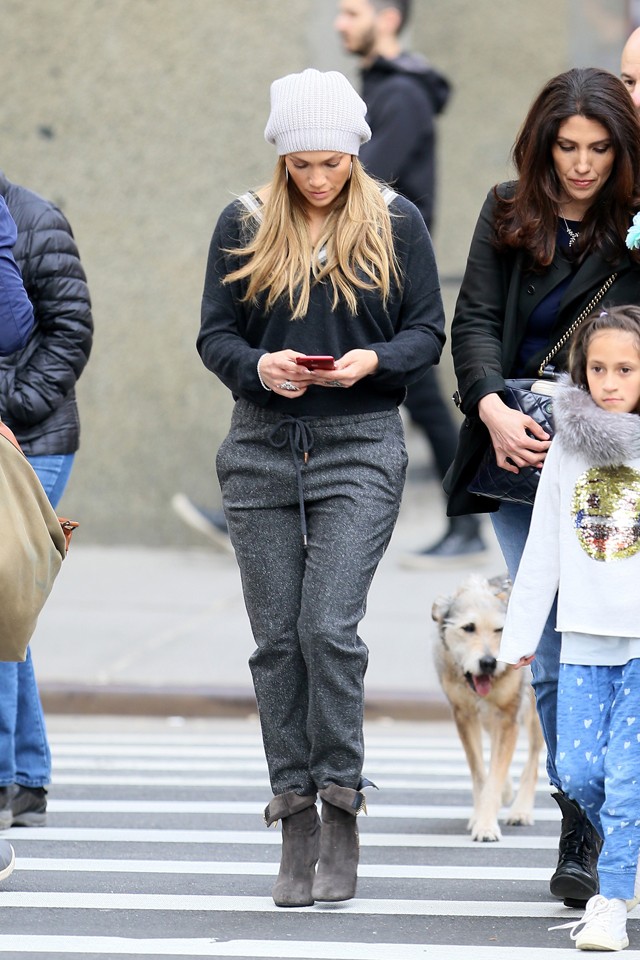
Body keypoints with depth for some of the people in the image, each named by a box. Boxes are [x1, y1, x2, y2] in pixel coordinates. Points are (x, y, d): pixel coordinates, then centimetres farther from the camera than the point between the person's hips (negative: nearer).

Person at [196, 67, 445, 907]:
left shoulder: (395, 224, 3)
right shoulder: (244, 226, 6)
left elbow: (428, 333, 4)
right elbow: (214, 335, 6)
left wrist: (373, 361, -16)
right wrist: (258, 367, -15)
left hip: (359, 448, -2)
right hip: (263, 450, 2)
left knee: (328, 626, -15)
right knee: (277, 639, 2)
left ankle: (341, 809, -3)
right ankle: (296, 825, 8)